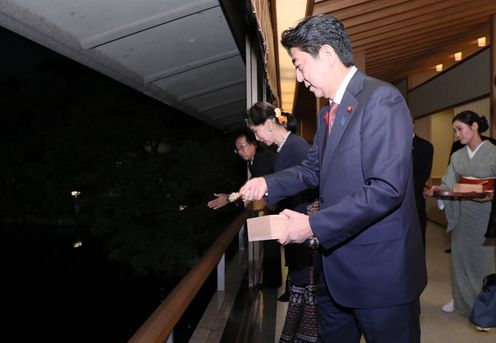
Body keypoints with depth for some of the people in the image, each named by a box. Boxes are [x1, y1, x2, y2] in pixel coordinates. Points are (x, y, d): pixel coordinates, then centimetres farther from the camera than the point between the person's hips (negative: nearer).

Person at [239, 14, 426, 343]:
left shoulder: (381, 99, -18)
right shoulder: (329, 112, 12)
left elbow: (386, 189, -26)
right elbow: (313, 169, 17)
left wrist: (314, 224, -23)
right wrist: (268, 183, -1)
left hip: (380, 268, -9)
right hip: (337, 264, 9)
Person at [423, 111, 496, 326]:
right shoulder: (457, 156, 5)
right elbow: (448, 184, -3)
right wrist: (435, 190, -21)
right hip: (462, 213, 4)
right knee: (460, 254, 10)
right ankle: (460, 298, 26)